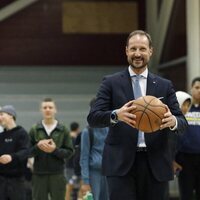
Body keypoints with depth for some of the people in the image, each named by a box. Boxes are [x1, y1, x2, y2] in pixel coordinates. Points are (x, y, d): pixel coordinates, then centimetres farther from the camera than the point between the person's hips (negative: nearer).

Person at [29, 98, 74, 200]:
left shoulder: (63, 130, 2)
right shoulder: (34, 130, 4)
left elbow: (69, 152, 0)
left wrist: (55, 150, -16)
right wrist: (38, 147, -16)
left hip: (57, 175, -1)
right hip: (39, 175, 1)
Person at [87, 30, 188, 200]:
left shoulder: (165, 85, 12)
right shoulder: (111, 83, 7)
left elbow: (182, 123, 8)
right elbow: (93, 117, -2)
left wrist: (173, 121, -18)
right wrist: (116, 115, -24)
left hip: (156, 163, 2)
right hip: (121, 162, -2)